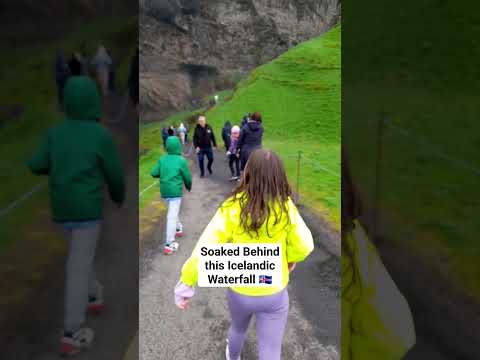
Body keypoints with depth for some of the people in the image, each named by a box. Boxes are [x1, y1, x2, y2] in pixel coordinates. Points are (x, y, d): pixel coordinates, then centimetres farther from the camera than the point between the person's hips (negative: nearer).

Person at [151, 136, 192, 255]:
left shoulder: (162, 159, 3)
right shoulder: (181, 160, -9)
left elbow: (154, 174, 2)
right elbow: (187, 177, -2)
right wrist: (189, 186, 19)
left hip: (164, 191, 5)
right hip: (175, 191, -5)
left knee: (173, 212, 29)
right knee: (172, 217, -4)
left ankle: (179, 229, 44)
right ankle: (169, 245, -4)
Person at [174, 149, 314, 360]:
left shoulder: (233, 207, -20)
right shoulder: (286, 208, -18)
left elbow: (205, 248, -22)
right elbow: (305, 246, -10)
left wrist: (186, 284, -11)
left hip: (239, 292, 2)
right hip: (274, 294, -2)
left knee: (238, 328, 33)